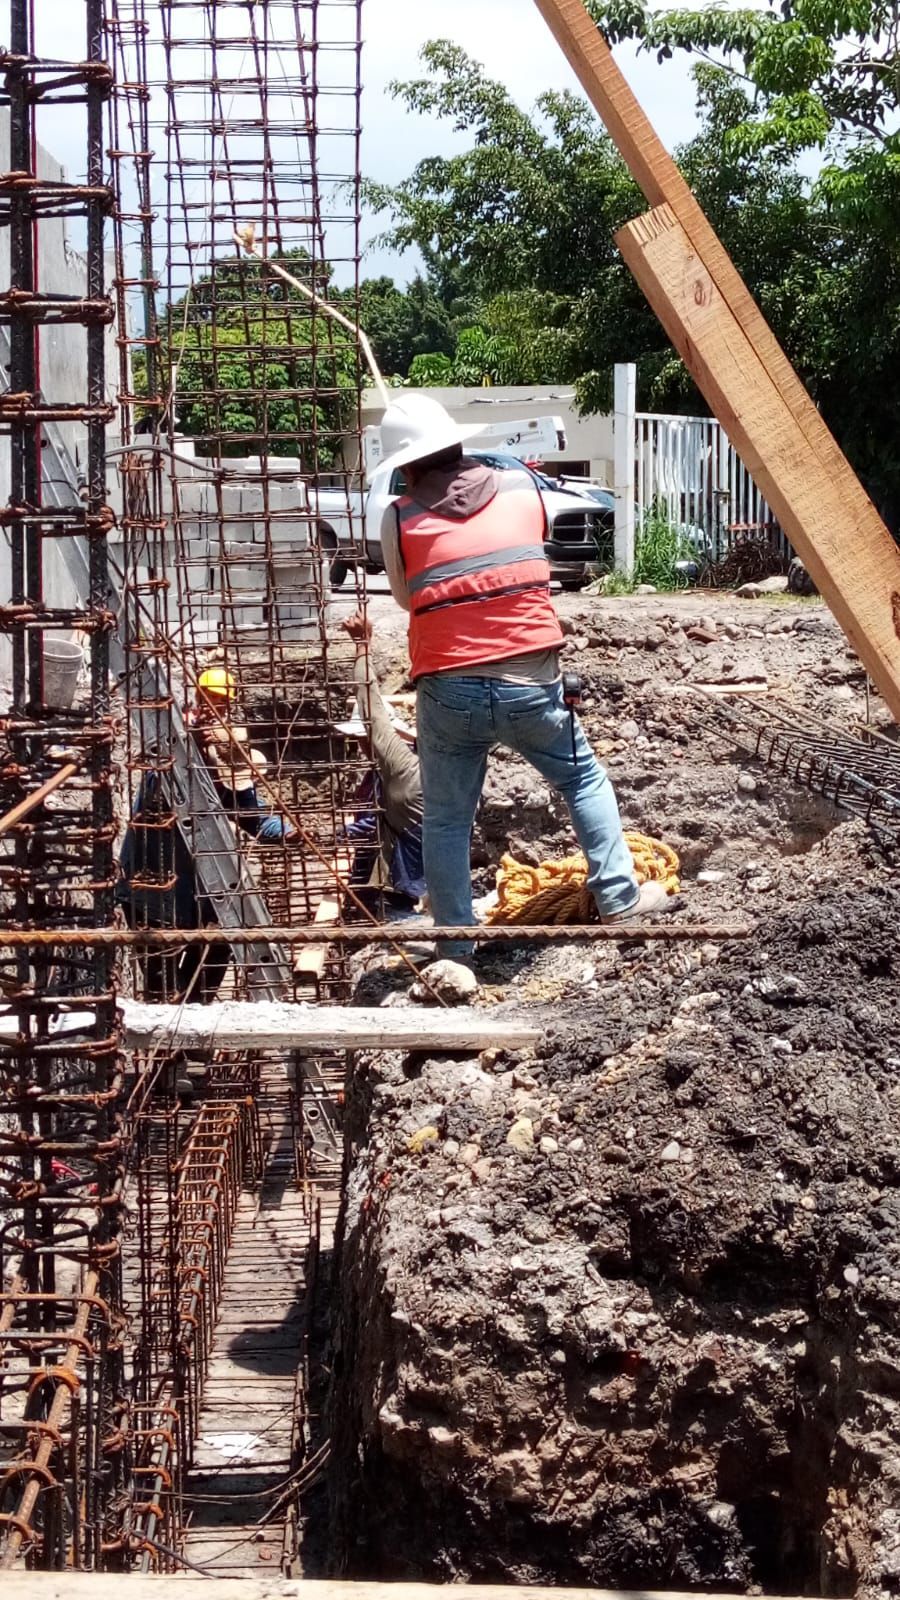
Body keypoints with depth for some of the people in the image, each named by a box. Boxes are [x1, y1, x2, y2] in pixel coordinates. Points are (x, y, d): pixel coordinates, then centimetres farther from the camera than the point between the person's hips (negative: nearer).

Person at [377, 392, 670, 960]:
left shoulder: (399, 520, -2)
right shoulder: (524, 489, 4)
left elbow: (405, 597, 11)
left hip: (448, 693, -1)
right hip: (530, 684, 1)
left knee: (446, 821, 13)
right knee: (585, 779, 23)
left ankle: (455, 947, 18)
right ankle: (618, 897, 23)